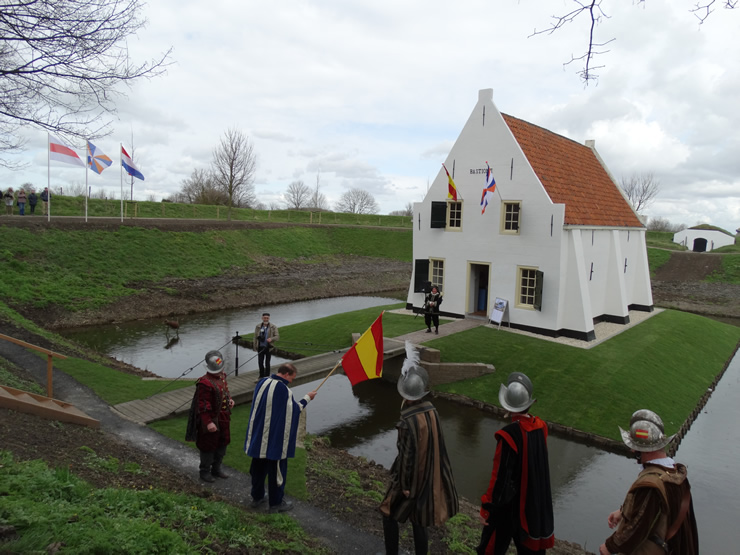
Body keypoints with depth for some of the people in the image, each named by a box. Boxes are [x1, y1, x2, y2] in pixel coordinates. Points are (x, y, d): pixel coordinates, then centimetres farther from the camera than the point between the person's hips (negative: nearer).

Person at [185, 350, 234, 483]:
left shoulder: (222, 376, 2)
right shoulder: (205, 383, -25)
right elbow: (203, 405, -26)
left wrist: (229, 400, 2)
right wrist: (208, 422, -29)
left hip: (223, 418, 9)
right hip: (211, 420, -9)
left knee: (222, 444, 20)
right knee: (208, 446, 8)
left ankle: (216, 469, 38)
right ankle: (205, 472, 28)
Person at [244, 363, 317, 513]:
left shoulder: (262, 382, -1)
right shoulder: (284, 390, -22)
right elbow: (295, 410, -9)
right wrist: (307, 398, 5)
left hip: (258, 437, 7)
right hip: (275, 439, -7)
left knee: (258, 468, 20)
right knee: (277, 469, 7)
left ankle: (257, 497, 34)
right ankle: (276, 503, 18)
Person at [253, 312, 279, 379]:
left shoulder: (273, 327, -3)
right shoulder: (258, 326, 4)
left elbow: (277, 336, -6)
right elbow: (255, 337, 8)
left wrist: (271, 339, -26)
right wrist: (254, 346, 4)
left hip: (268, 348, -2)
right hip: (260, 347, 3)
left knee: (267, 363, 2)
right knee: (260, 362, 9)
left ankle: (266, 376, 13)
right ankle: (261, 376, 27)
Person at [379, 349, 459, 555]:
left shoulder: (409, 421, -30)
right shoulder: (431, 410, -11)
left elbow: (408, 455, -23)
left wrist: (405, 485, -12)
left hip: (411, 477, -6)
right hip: (428, 476, 6)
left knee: (389, 514, 18)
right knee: (418, 520, 22)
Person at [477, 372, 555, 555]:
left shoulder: (508, 435, -29)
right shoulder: (541, 426, -11)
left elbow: (500, 476, -23)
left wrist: (486, 507, -11)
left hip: (510, 503, -6)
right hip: (536, 500, 6)